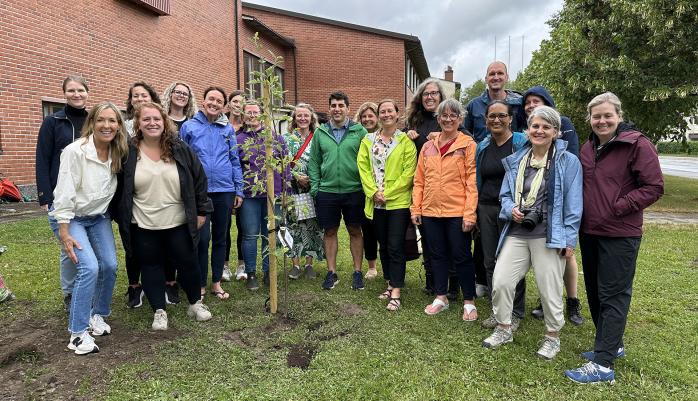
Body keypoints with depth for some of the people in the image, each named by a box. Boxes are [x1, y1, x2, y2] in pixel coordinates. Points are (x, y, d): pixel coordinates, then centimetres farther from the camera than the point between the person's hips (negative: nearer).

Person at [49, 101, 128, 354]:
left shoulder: (117, 154, -5)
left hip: (99, 217, 6)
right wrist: (64, 234, -20)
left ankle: (97, 315, 22)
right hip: (72, 218, -5)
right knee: (89, 268, -18)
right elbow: (64, 194, -20)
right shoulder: (75, 151, -22)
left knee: (110, 266, -2)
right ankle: (78, 333, -5)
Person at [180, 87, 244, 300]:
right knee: (202, 238, -1)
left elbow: (235, 161, 9)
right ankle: (200, 284, 15)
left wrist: (239, 190, 5)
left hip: (224, 190, 3)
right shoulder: (189, 127, 2)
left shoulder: (228, 129, 8)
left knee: (220, 238, 11)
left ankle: (216, 283, 24)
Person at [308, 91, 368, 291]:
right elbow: (314, 161, 7)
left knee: (355, 231, 9)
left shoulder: (359, 131, -1)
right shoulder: (320, 132, 6)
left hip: (354, 191, -2)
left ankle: (357, 272, 22)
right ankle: (332, 272, 23)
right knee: (330, 231, 10)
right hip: (327, 191, 2)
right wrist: (314, 186, 0)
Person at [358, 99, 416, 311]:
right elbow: (363, 167, 3)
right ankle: (390, 285, 27)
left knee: (395, 247, -5)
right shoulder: (368, 140, 9)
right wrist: (374, 192, -10)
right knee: (384, 246, 13)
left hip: (398, 201, -4)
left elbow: (408, 172, -8)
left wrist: (388, 193, -12)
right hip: (376, 203, 4)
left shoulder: (406, 140, -2)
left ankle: (396, 293, 1)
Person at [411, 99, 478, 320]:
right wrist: (416, 208, 6)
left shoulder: (468, 145, -4)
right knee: (438, 255, 14)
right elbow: (419, 179, 10)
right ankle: (441, 297, 29)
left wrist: (469, 213, -15)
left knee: (461, 256, 5)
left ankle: (469, 302, 20)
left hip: (457, 212, -4)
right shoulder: (428, 146, 10)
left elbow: (472, 181, -9)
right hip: (430, 211, 5)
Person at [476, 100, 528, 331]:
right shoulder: (482, 147, 11)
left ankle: (515, 313, 18)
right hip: (486, 209, 5)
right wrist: (475, 211, 14)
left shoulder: (522, 143, -4)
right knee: (490, 261, 10)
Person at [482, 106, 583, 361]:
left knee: (549, 289, 5)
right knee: (500, 281, 1)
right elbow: (505, 194, 15)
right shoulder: (515, 161, 9)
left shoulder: (568, 162, -3)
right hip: (516, 232, 4)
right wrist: (511, 209, -7)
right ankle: (503, 329, 23)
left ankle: (553, 337, 28)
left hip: (549, 236, -4)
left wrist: (569, 239, -8)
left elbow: (573, 205, -4)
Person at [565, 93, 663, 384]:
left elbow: (654, 187, -12)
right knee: (595, 292, 15)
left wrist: (617, 208, -17)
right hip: (589, 232, 7)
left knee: (613, 295, -3)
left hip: (620, 235, -7)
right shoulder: (587, 149, 11)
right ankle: (611, 345, 32)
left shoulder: (637, 144, -8)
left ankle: (603, 364, 2)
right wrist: (582, 213, 7)